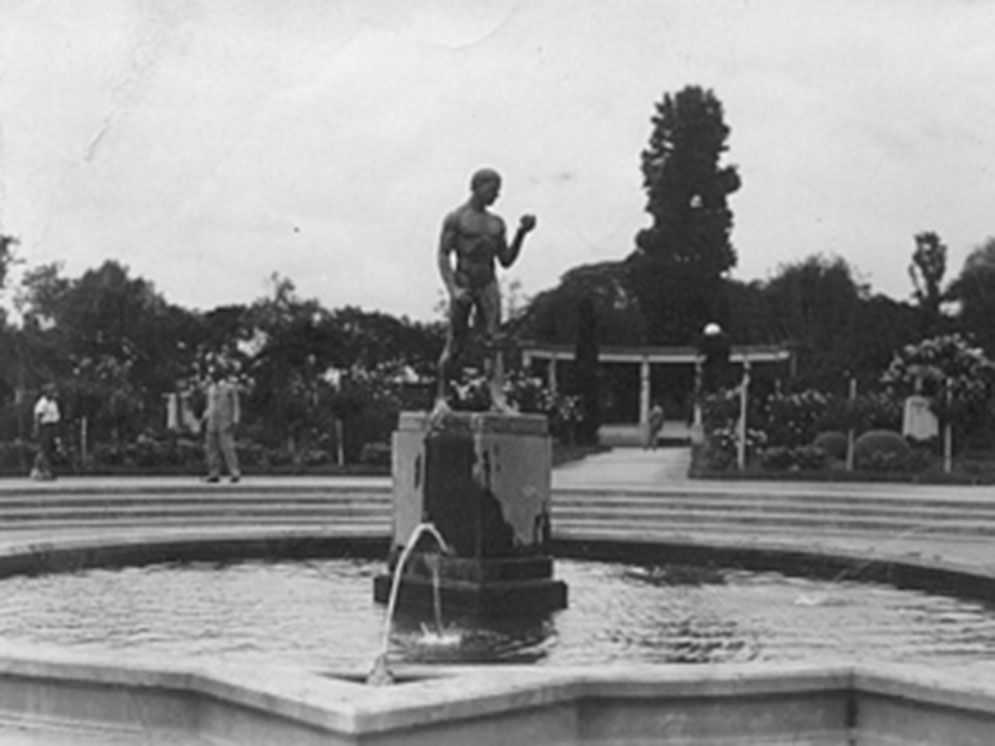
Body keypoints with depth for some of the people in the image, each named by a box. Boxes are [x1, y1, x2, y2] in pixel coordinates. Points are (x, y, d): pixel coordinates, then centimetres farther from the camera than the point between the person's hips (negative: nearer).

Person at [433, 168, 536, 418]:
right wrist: (453, 289, -18)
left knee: (493, 342, -9)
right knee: (455, 344, -1)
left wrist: (521, 234, 3)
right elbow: (443, 256, -6)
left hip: (488, 285, 4)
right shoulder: (456, 218, -1)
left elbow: (506, 261, 15)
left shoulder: (496, 223, 14)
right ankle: (441, 398, 12)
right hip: (463, 283, -4)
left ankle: (498, 398, -19)